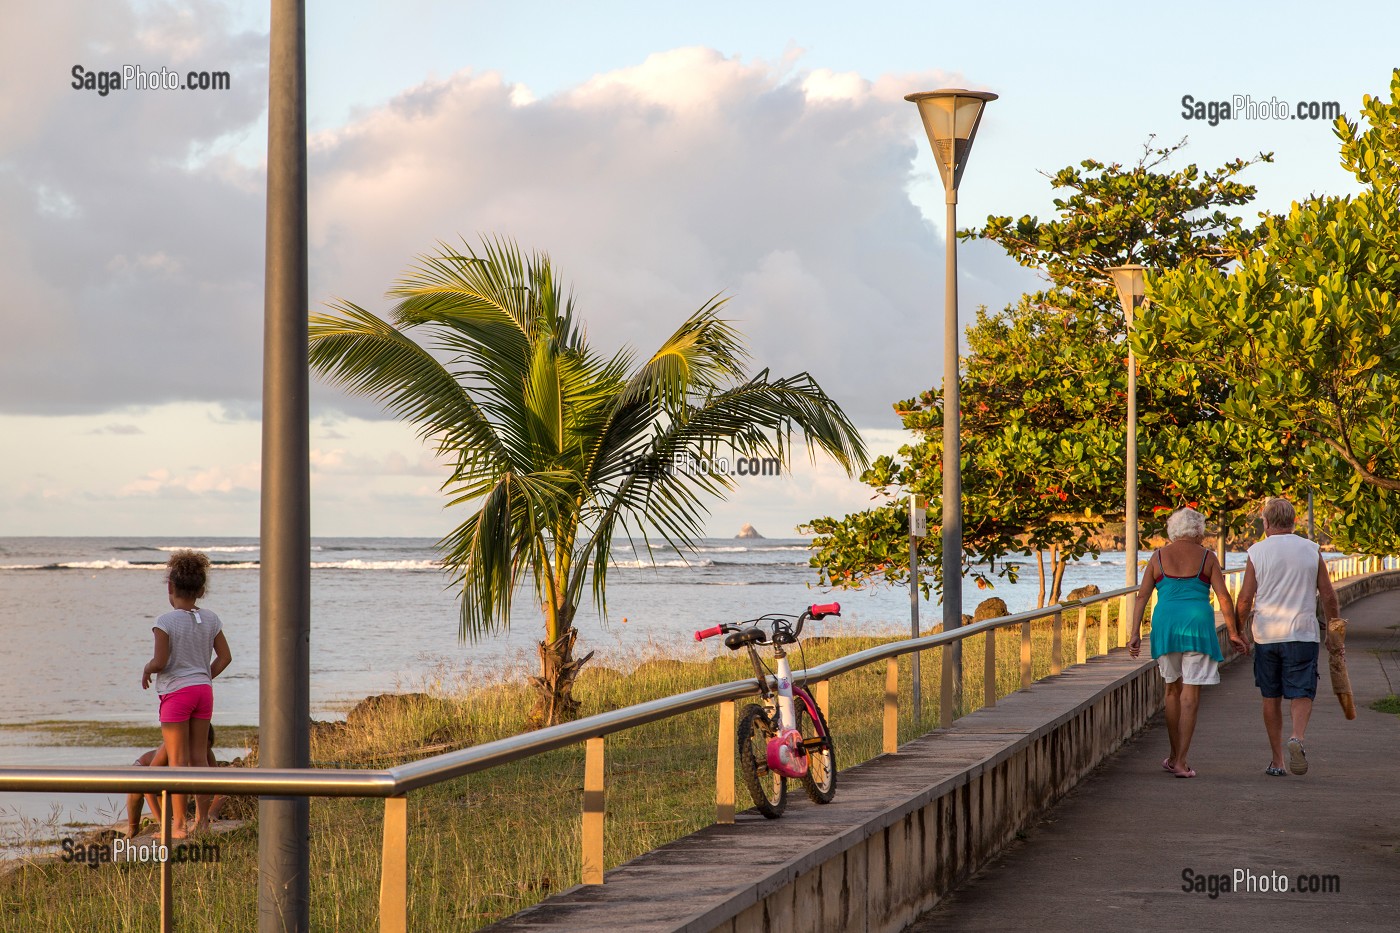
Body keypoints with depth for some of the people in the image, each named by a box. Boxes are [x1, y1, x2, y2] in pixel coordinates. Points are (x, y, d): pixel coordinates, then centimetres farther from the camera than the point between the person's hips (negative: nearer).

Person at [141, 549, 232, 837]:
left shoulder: (166, 622, -12)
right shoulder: (210, 619, 4)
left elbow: (160, 662, -17)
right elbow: (224, 657, 6)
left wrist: (146, 670, 4)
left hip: (176, 693, -5)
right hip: (204, 690, 5)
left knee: (177, 760, -1)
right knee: (199, 757, 12)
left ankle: (178, 826, -1)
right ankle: (202, 819, 15)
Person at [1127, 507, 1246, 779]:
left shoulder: (1158, 557, 8)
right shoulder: (1206, 557, 2)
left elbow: (1142, 596, 4)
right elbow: (1223, 597, -2)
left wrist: (1135, 633, 5)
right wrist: (1233, 632, 5)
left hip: (1165, 625, 3)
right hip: (1197, 624, -3)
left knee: (1173, 688, 19)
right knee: (1191, 693, -2)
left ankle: (1175, 754, 24)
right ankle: (1181, 761, -8)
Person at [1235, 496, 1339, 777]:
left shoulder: (1257, 552, -1)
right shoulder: (1311, 551, 2)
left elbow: (1245, 599, -2)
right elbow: (1328, 596, 4)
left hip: (1266, 635, 0)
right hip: (1302, 635, 0)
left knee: (1271, 699, 10)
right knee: (1301, 695, 1)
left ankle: (1276, 760, 12)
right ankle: (1297, 738, -28)